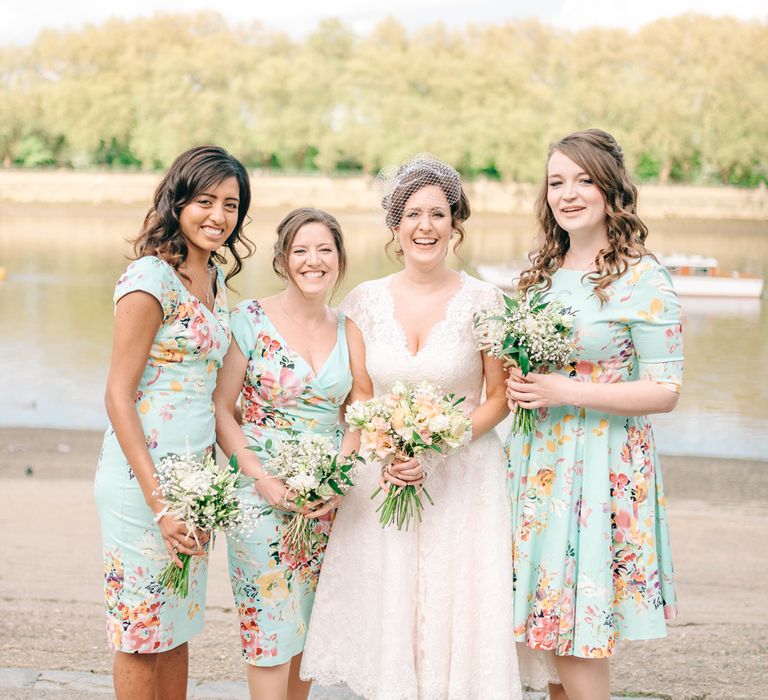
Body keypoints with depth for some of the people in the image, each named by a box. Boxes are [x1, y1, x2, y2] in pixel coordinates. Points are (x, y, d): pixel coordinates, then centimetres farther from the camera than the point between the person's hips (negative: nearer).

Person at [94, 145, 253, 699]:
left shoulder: (215, 277, 10)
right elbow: (118, 396, -16)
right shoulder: (150, 279, -14)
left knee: (178, 626, 16)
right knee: (142, 634, 4)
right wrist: (158, 502, -20)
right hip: (144, 475, -8)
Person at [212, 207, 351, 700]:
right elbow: (222, 410, -5)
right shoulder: (251, 319, -5)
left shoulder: (348, 329, 6)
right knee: (269, 627, -3)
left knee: (309, 624, 11)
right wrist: (262, 479, -15)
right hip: (264, 494, -4)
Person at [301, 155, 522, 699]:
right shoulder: (365, 301, 3)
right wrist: (383, 457, -9)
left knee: (457, 615, -1)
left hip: (464, 479, -2)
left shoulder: (484, 302, -4)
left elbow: (500, 400, -2)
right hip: (384, 478, 2)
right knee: (387, 618, 5)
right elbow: (360, 398, 8)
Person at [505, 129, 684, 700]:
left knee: (580, 647, -2)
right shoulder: (543, 270, 10)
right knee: (553, 634, 10)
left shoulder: (643, 279, -10)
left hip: (602, 464, -6)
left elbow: (665, 392, -12)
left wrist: (568, 392, -19)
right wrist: (517, 383, 1)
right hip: (537, 458, 6)